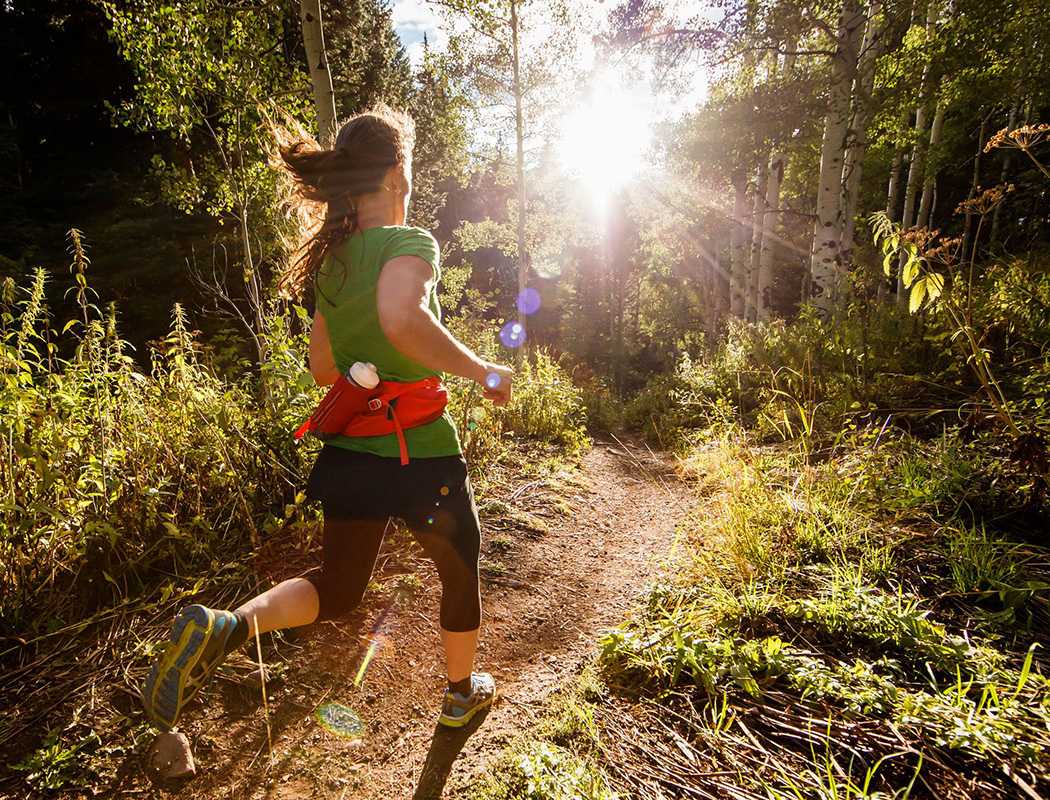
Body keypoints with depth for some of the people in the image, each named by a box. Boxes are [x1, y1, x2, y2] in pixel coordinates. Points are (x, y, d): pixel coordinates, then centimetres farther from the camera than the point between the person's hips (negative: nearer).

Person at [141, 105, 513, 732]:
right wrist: (480, 370, -25)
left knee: (337, 590, 24)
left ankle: (224, 626, -2)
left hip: (349, 455, 6)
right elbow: (401, 317, -39)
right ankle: (463, 692, 43)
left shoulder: (331, 261, 7)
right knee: (460, 570, 22)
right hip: (421, 456, -6)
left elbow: (324, 369, 14)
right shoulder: (411, 243, -16)